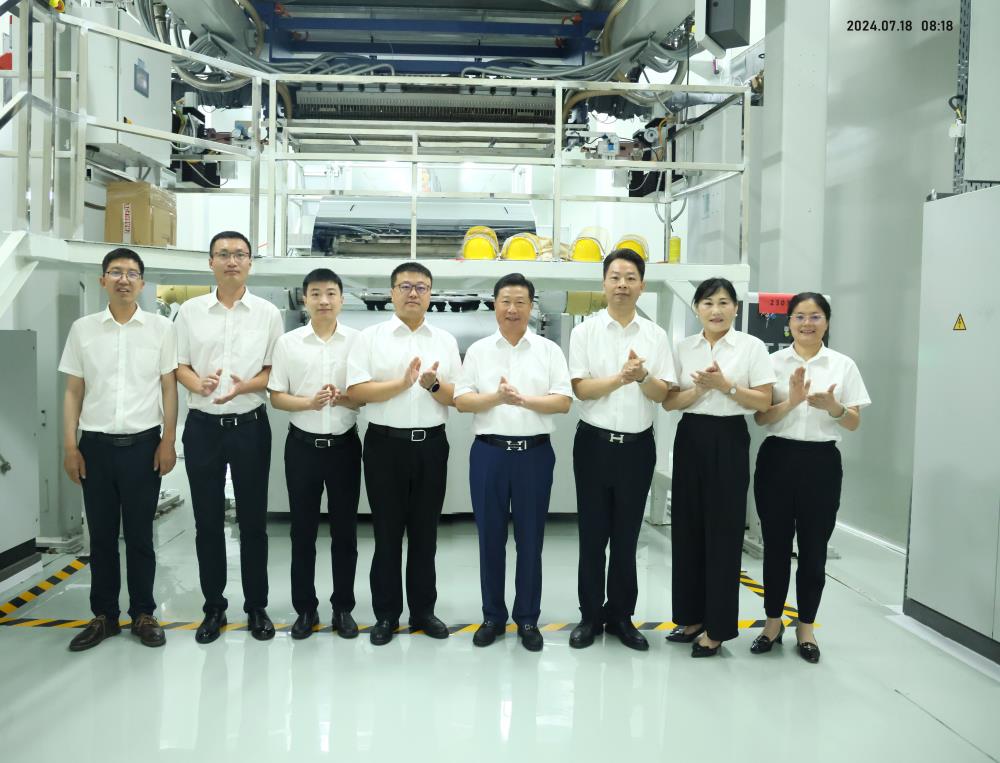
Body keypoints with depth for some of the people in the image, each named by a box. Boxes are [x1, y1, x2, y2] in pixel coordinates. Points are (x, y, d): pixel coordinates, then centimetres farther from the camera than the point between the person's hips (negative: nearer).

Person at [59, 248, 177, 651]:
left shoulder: (161, 328, 0)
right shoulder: (83, 329, 5)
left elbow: (169, 388, 1)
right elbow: (73, 392, 7)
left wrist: (168, 441, -5)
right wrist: (70, 446, 1)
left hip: (143, 444, -1)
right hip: (95, 444, 2)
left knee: (140, 535, 7)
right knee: (101, 535, 10)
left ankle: (143, 614, 20)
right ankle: (104, 615, 23)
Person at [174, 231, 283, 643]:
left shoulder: (268, 313, 1)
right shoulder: (190, 311, 5)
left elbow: (276, 370, 2)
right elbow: (180, 366, 7)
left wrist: (245, 386, -18)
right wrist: (198, 383, -15)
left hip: (250, 426, -1)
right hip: (202, 426, 1)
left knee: (253, 520, 7)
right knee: (208, 521, 8)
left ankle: (257, 607, 20)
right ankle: (214, 607, 23)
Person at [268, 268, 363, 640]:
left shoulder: (357, 341, 0)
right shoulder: (288, 342, 0)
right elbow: (276, 397, 1)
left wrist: (344, 399, -19)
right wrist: (309, 402, -17)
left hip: (344, 444, 0)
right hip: (302, 445, 0)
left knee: (345, 529, 8)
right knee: (303, 530, 8)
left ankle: (343, 607, 22)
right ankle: (305, 608, 22)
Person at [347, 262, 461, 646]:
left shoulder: (446, 340, 8)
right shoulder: (370, 337, 1)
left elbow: (458, 397, 4)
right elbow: (356, 390, -9)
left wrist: (433, 384, -16)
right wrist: (402, 383, -19)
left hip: (431, 444, 2)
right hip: (386, 443, -2)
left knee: (425, 532, 11)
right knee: (387, 532, 6)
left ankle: (423, 610, 24)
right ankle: (386, 614, 19)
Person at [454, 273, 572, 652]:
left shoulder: (549, 350, 5)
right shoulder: (478, 350, 7)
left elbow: (563, 401, -3)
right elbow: (461, 400, 1)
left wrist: (523, 399, -16)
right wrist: (496, 397, -15)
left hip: (535, 452, -1)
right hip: (488, 452, 1)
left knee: (530, 539, 6)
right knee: (490, 537, 8)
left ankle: (528, 619, 20)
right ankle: (492, 616, 22)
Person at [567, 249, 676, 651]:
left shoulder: (656, 335, 4)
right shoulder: (585, 331, -1)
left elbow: (663, 394, -2)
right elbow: (581, 389, -8)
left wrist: (643, 376, -22)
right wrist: (621, 377, -23)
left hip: (638, 445, 2)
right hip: (594, 442, -1)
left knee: (627, 536, 12)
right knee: (592, 535, 8)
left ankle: (621, 615, 26)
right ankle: (590, 615, 22)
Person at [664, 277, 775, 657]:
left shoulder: (752, 346, -2)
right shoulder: (683, 348, 8)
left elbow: (763, 401, -5)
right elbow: (669, 401, 4)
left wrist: (725, 385, -17)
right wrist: (699, 389, -13)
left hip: (729, 440, -4)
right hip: (690, 439, 4)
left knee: (722, 532, 0)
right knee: (687, 528, 8)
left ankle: (718, 627, 12)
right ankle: (691, 616, 23)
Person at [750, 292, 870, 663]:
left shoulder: (844, 365, 2)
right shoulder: (773, 362, 1)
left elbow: (854, 423, 3)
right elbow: (760, 417, -4)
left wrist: (833, 407, -19)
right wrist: (791, 402, -22)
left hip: (822, 462, 0)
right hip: (777, 458, 0)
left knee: (814, 550, 8)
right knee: (776, 546, 8)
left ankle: (806, 627, 25)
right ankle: (773, 622, 25)